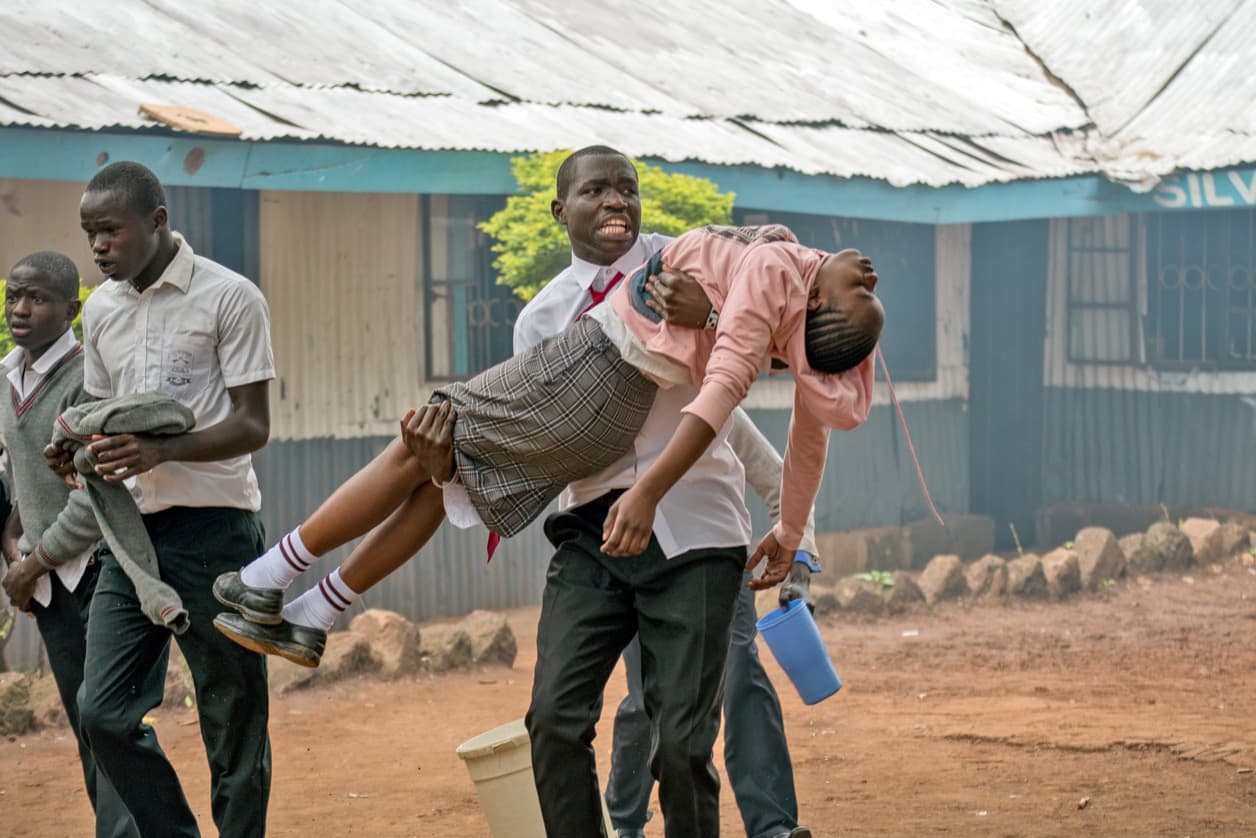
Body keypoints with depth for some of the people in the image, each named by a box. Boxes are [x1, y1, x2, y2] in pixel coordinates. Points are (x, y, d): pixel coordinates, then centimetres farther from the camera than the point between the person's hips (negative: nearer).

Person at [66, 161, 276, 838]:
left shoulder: (229, 298, -7)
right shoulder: (101, 309, 12)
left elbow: (253, 425, -9)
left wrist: (160, 450, -24)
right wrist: (78, 449, -3)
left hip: (213, 527, -6)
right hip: (133, 529, 6)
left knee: (233, 718, 2)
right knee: (104, 711, 0)